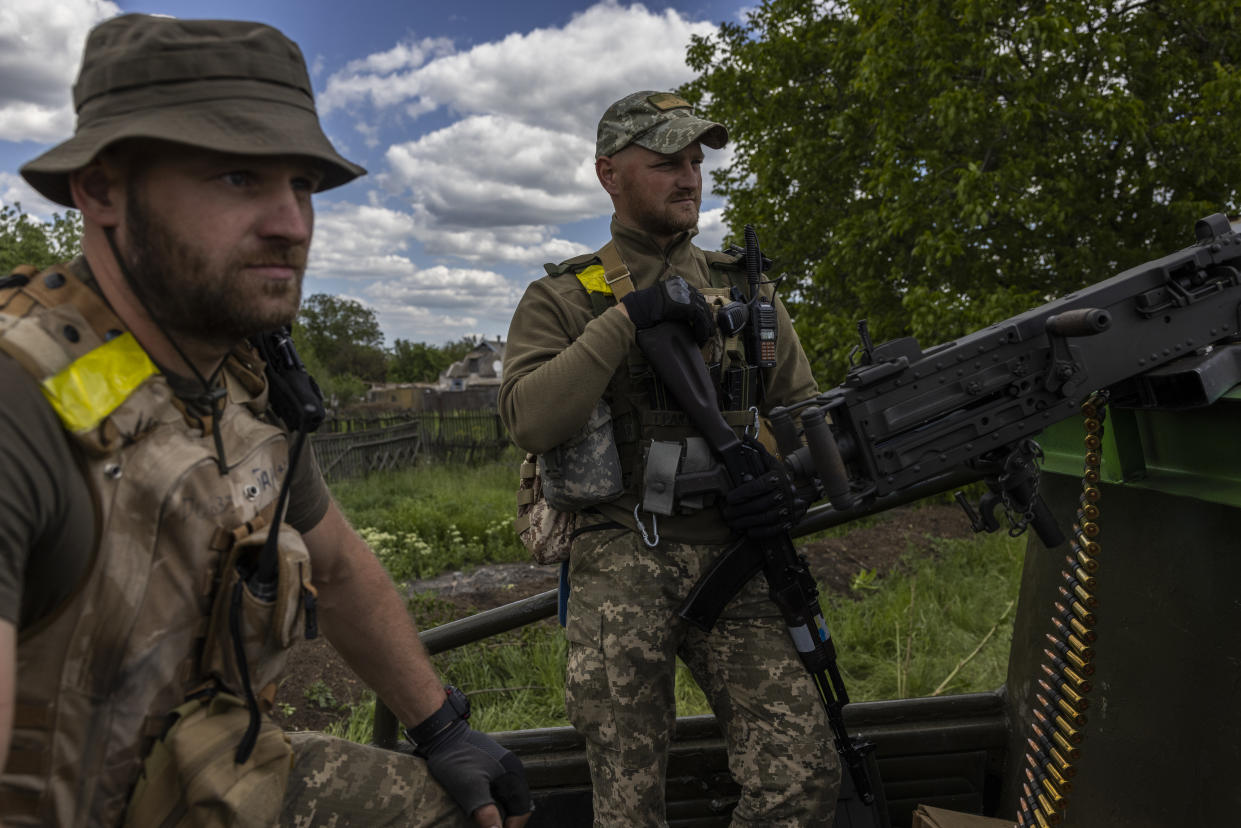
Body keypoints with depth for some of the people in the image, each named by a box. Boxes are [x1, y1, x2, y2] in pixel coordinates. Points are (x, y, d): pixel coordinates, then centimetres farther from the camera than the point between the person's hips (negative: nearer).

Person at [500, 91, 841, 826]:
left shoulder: (746, 290, 15)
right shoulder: (563, 298, 5)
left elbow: (803, 407, 19)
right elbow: (530, 420, -13)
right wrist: (627, 317, -18)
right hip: (621, 563, -2)